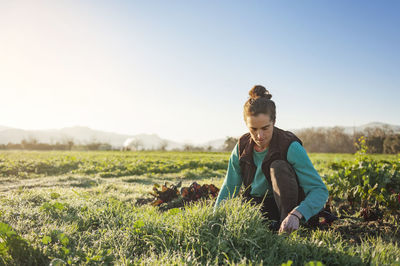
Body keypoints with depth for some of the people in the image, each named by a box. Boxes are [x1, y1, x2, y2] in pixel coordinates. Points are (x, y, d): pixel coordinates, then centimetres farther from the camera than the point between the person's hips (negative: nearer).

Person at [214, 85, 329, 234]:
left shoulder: (291, 147, -22)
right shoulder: (242, 147, -9)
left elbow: (320, 190, -27)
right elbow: (229, 187, -2)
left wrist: (296, 215, -45)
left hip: (287, 205, -3)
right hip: (256, 205, 3)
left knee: (279, 166, -30)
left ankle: (287, 231, -20)